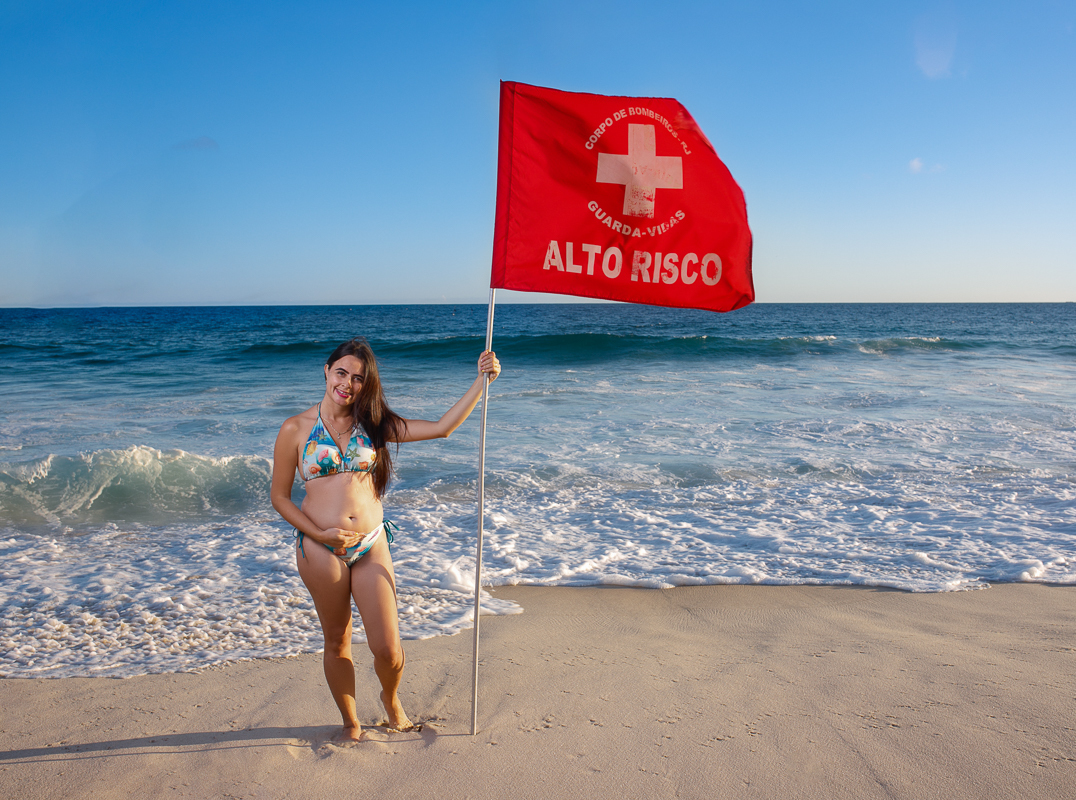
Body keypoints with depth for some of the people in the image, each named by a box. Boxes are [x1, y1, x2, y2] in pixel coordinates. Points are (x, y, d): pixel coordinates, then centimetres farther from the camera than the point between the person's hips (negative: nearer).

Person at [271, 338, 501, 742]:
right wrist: (321, 534, -11)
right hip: (321, 549, -2)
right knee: (337, 642, 13)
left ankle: (391, 698, 36)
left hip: (371, 545, 2)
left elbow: (441, 427, 2)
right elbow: (279, 496, 1)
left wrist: (481, 380, -3)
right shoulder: (296, 429, -2)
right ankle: (350, 721, 37)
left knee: (387, 648, 2)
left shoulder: (373, 425, 5)